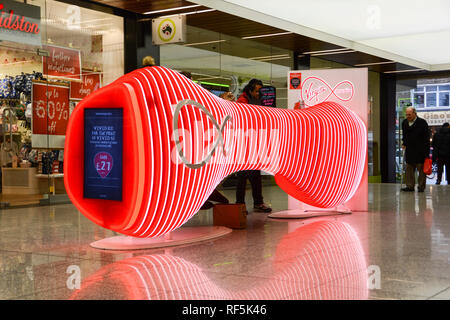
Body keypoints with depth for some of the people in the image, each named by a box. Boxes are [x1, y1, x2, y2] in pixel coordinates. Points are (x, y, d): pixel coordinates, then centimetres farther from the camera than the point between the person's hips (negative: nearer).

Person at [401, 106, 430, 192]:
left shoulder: (422, 122, -8)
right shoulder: (404, 122, 8)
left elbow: (426, 138, -8)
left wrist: (426, 152, -13)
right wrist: (404, 144, 8)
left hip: (420, 151, -5)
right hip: (409, 150, 5)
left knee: (421, 169, 2)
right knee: (409, 169, 6)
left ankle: (421, 186, 9)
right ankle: (410, 186, 11)